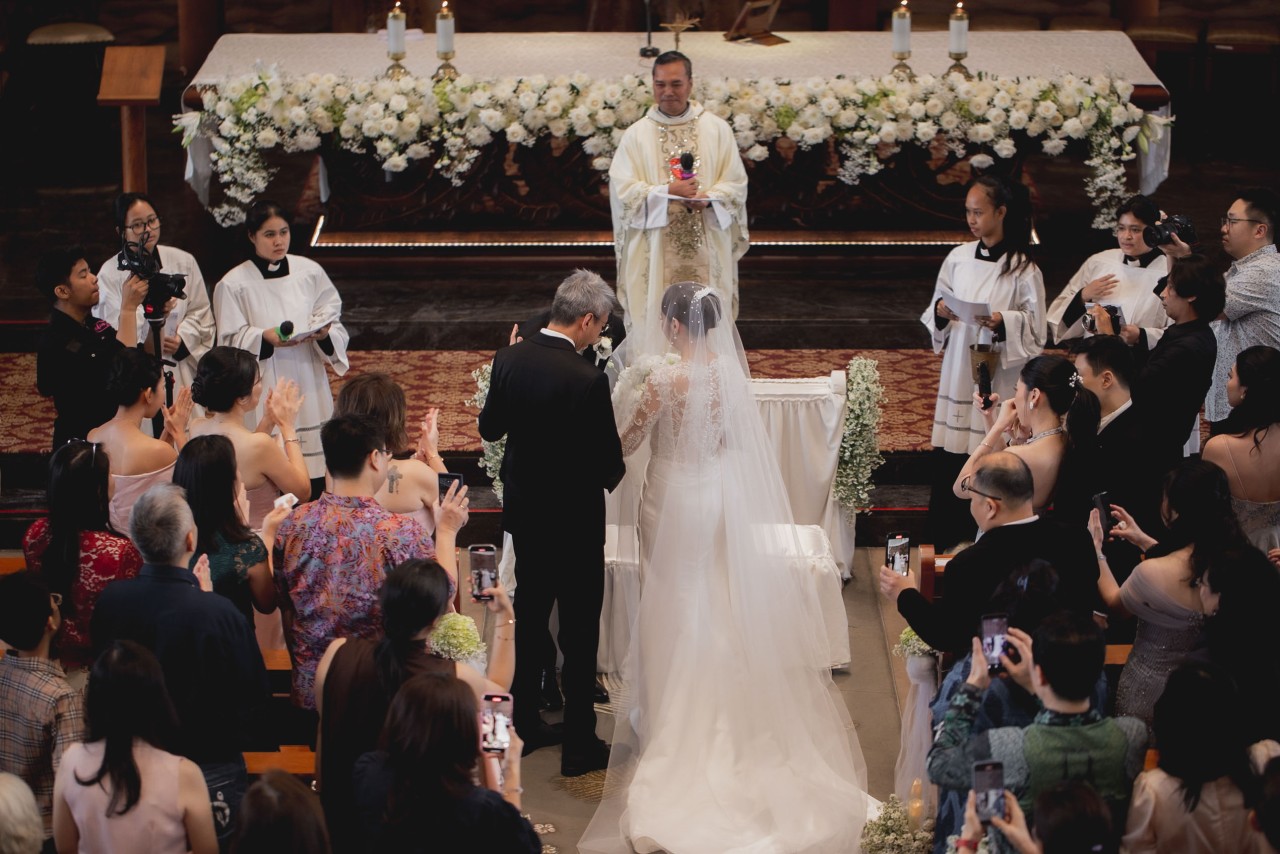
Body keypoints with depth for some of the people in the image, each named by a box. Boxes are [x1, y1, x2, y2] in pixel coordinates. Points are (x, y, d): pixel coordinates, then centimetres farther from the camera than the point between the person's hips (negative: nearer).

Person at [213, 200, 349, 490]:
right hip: (264, 390, -3)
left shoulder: (310, 272, 5)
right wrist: (265, 338, -20)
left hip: (308, 387, 3)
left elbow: (334, 322, 10)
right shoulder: (234, 284, -3)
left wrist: (324, 334, -13)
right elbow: (231, 343, -2)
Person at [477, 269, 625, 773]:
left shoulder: (509, 359, -8)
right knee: (580, 634, 6)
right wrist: (612, 473, 3)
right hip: (575, 523, -6)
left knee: (529, 618, 21)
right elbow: (609, 466, -19)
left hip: (523, 513, 6)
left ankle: (523, 725, 31)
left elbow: (489, 429, 7)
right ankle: (579, 745, 14)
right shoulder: (588, 381, -26)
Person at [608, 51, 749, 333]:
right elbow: (622, 190, -4)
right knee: (655, 317, -2)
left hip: (708, 250, 1)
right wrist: (668, 191, -16)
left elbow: (736, 183, 4)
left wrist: (708, 198, -16)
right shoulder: (636, 135, 3)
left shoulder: (717, 129, 5)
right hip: (655, 254, -1)